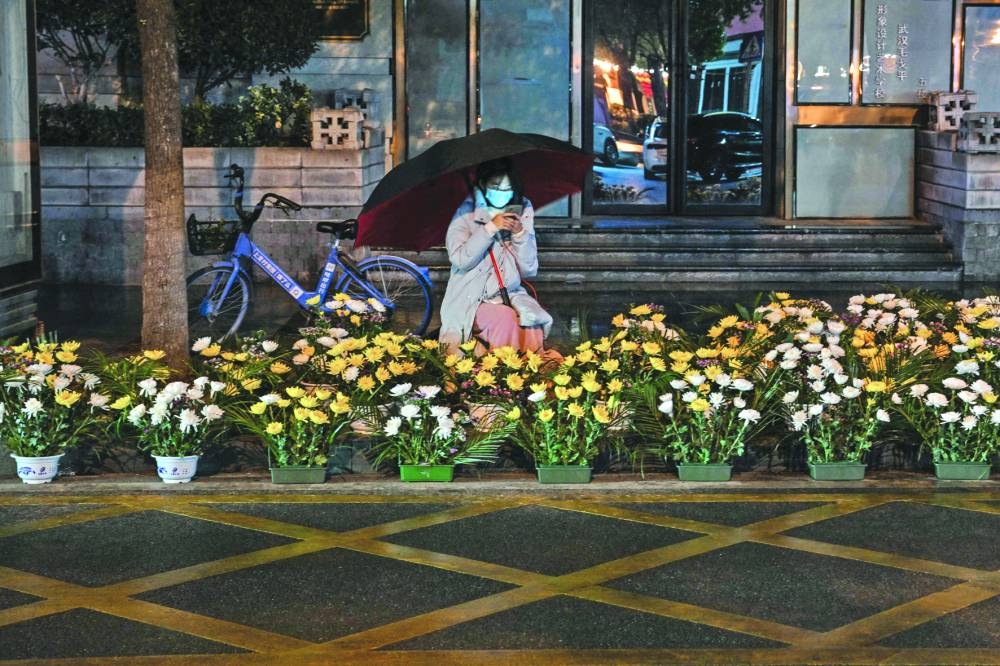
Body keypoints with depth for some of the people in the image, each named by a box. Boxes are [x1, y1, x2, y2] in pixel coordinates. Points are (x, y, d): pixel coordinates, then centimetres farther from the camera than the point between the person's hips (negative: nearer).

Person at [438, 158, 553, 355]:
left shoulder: (523, 212, 5)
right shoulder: (466, 214, -4)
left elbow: (529, 270, 3)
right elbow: (460, 259, -17)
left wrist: (520, 234, -12)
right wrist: (490, 228, -19)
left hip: (509, 295, 3)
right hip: (470, 299, -3)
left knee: (532, 323, -27)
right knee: (505, 319, -31)